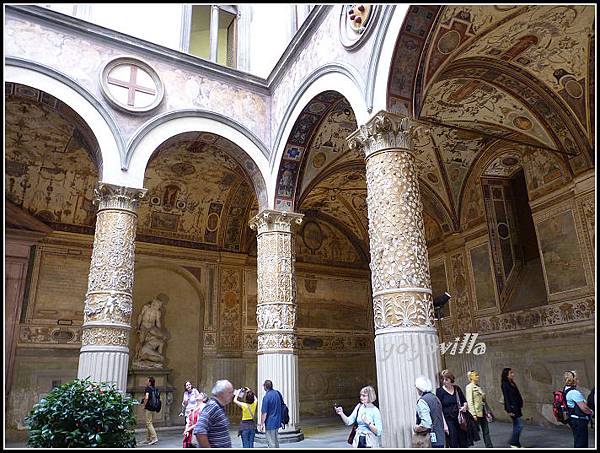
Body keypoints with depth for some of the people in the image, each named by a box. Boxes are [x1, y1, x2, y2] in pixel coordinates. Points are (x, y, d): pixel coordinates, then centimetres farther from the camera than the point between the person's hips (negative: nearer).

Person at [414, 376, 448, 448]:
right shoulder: (435, 398, 11)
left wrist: (416, 428, -8)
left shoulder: (422, 401, -17)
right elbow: (442, 417, 16)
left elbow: (426, 424, -23)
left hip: (431, 442, -9)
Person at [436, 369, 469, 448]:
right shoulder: (440, 391, -6)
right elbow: (439, 409, -8)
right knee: (453, 444, -3)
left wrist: (465, 406, -7)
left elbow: (464, 401, 16)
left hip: (460, 419, 4)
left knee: (464, 443, 8)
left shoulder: (457, 388, 5)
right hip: (448, 420, -4)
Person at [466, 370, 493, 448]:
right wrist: (473, 414, -18)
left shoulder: (478, 386, 13)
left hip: (482, 411, 8)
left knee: (486, 431, 7)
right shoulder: (469, 387, -10)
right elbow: (470, 401, -15)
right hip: (476, 412, -7)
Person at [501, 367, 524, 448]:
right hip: (512, 408, -9)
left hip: (516, 407, 9)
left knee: (516, 426, 12)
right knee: (519, 425, -8)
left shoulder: (512, 383, 13)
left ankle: (516, 444, 18)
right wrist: (509, 410, -19)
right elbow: (506, 398, -17)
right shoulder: (505, 384, -14)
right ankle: (513, 442, 4)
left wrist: (519, 407, 17)